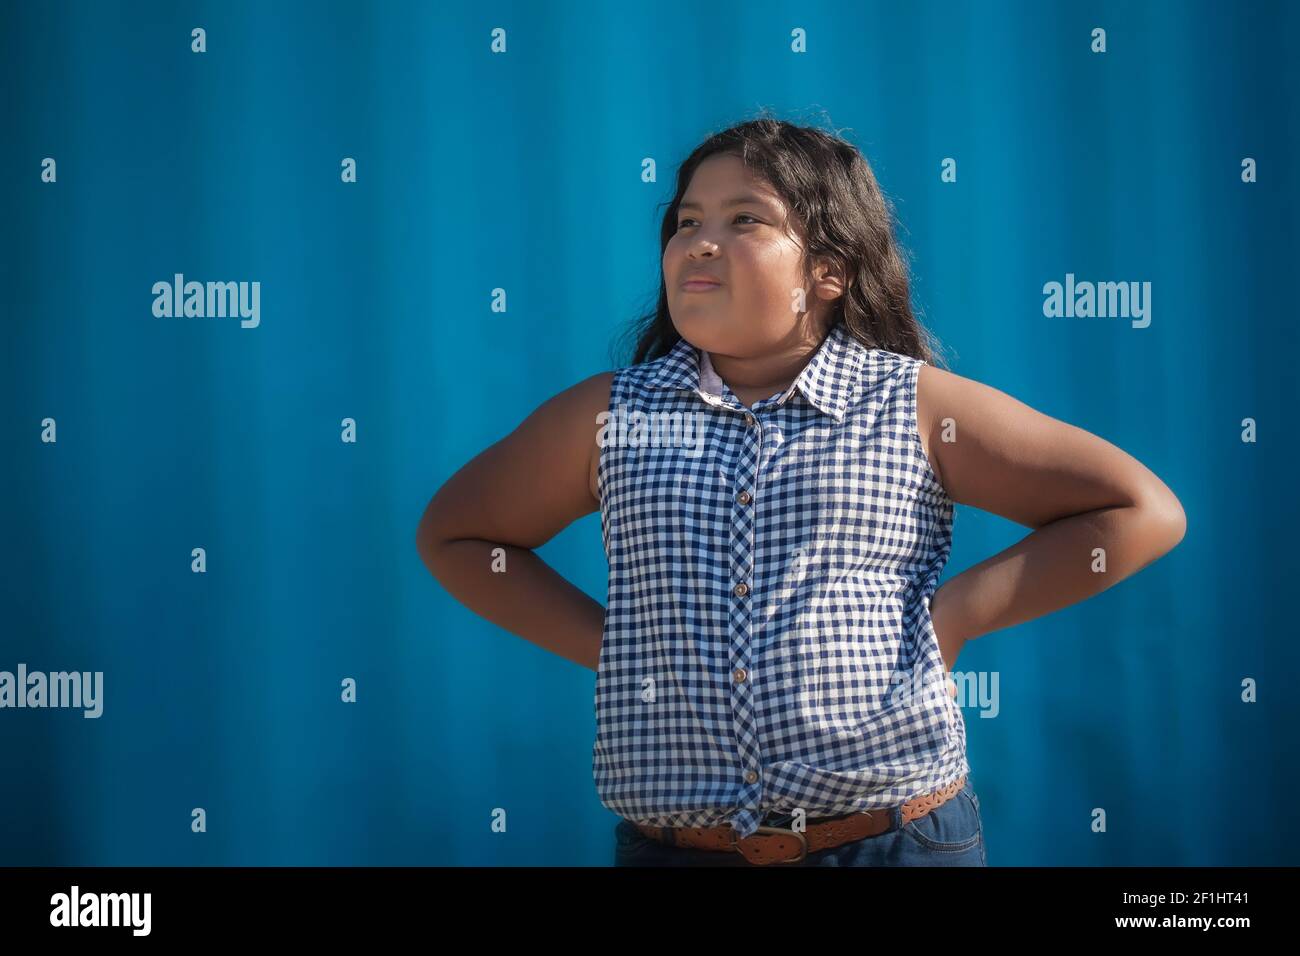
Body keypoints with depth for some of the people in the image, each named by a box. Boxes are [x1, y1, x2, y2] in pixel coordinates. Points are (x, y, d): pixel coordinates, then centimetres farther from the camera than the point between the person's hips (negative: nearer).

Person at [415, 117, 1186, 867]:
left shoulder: (918, 407, -2)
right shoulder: (610, 416, 3)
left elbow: (1143, 512, -1)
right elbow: (453, 532, 15)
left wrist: (955, 613, -8)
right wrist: (600, 639, 2)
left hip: (904, 841, -1)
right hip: (673, 847, 1)